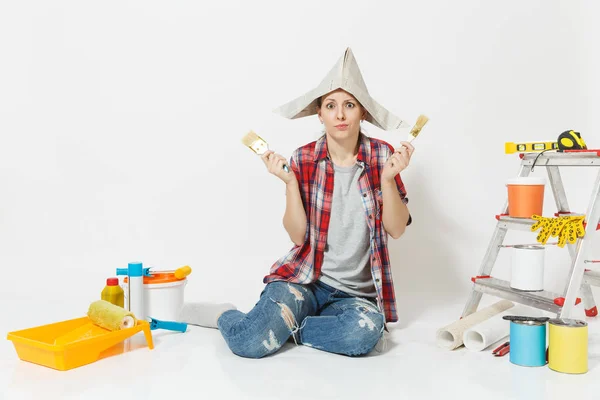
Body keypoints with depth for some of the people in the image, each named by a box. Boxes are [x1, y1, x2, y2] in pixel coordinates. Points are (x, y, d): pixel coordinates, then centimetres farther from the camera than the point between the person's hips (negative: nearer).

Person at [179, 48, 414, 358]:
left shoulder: (382, 155, -1)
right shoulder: (304, 160, -2)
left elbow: (396, 229, -6)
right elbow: (298, 235, -7)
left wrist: (387, 176, -20)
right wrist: (289, 181, -19)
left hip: (355, 293, 1)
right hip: (304, 278, -1)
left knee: (366, 331, -34)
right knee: (249, 343, -24)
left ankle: (282, 325, -8)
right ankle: (225, 315, 12)